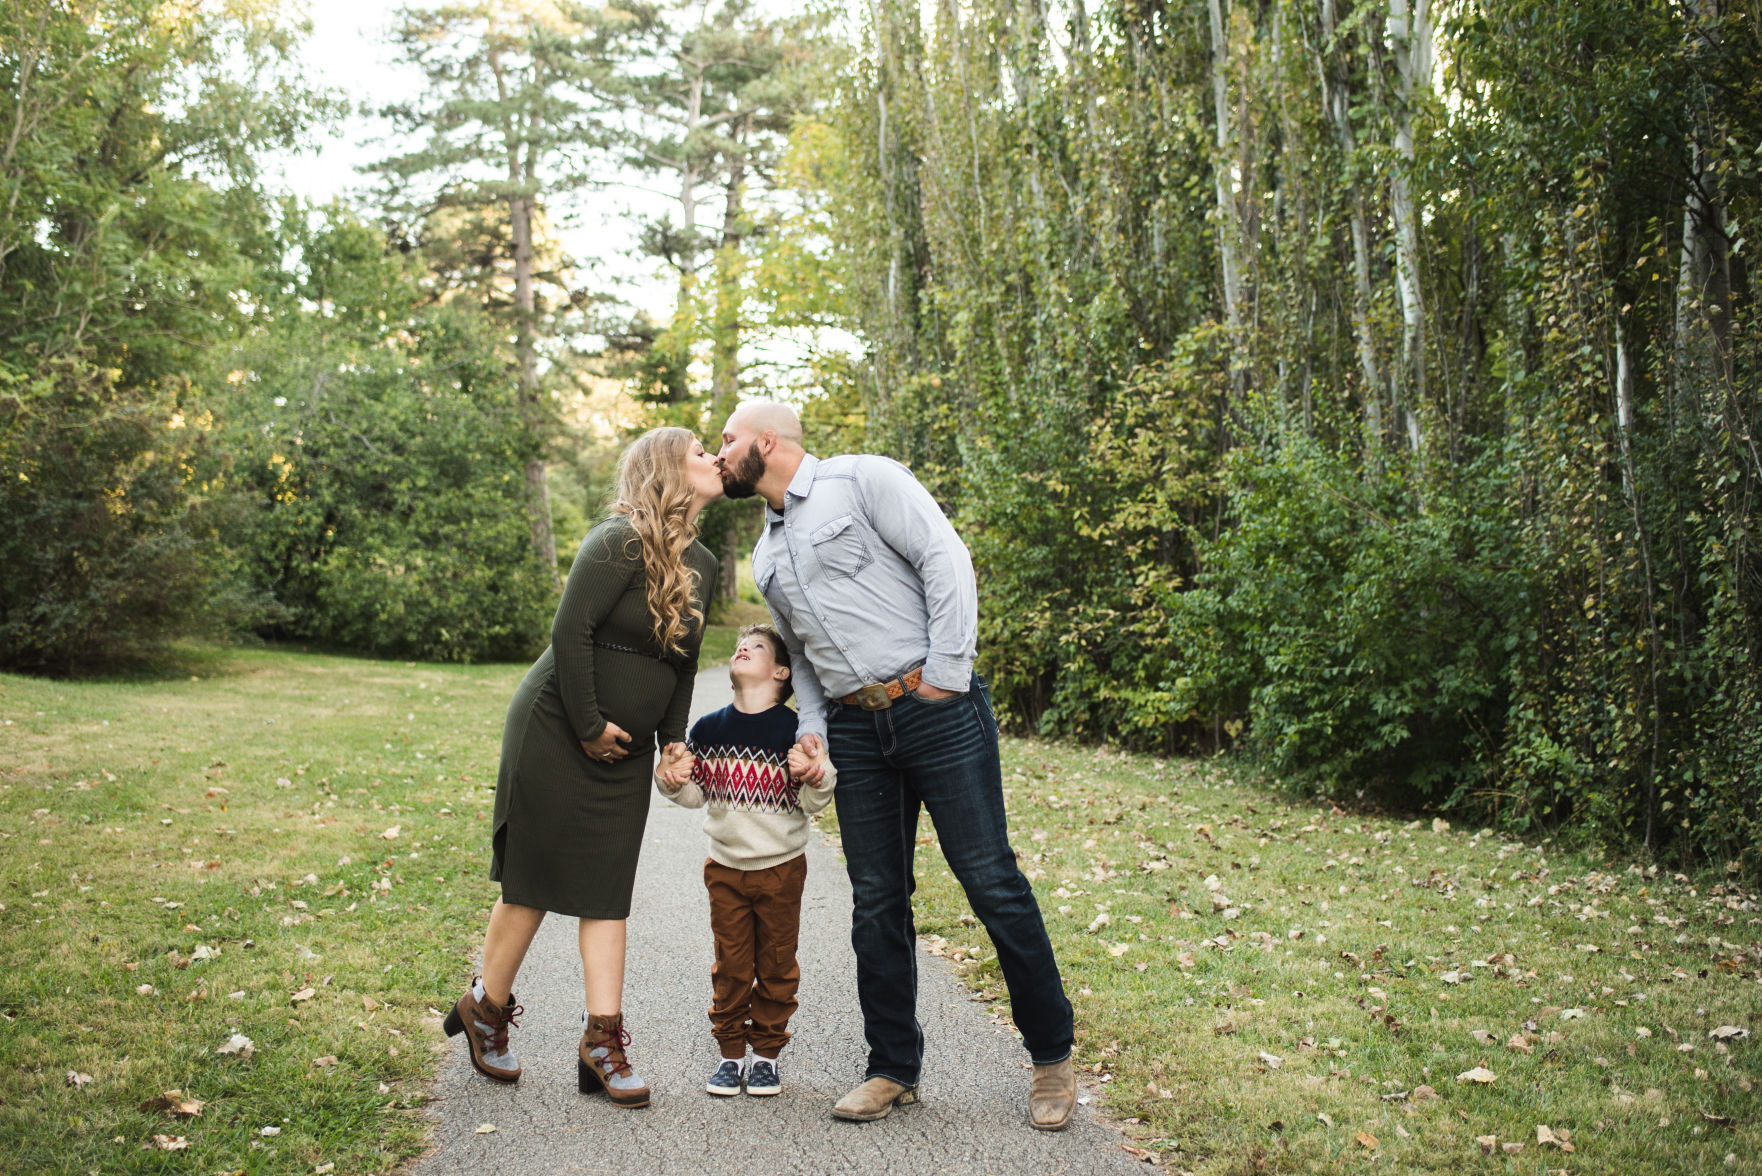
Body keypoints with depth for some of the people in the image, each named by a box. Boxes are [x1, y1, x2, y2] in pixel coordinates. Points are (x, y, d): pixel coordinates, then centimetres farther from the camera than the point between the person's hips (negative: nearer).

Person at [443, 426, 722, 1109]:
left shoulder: (701, 564, 8)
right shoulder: (620, 541, -18)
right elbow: (571, 630, -23)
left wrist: (672, 741, 10)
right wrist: (588, 726, -18)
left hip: (623, 748, 7)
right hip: (555, 731, -7)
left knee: (606, 891, 4)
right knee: (533, 881, 2)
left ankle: (603, 1038, 7)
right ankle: (485, 1008, 22)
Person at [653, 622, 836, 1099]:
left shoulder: (795, 730, -11)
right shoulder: (707, 729, -2)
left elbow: (815, 804, -9)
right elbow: (695, 796, 8)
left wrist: (817, 775, -29)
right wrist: (672, 780, -12)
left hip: (781, 867, -2)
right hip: (725, 867, 2)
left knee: (776, 965, 9)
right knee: (731, 966, 8)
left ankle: (767, 1051, 23)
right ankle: (731, 1050, 22)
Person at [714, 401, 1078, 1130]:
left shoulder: (863, 480, -2)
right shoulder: (767, 555, 20)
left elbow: (945, 559, -11)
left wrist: (946, 675, -15)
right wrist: (810, 725, 7)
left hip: (934, 708, -7)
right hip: (854, 732, 7)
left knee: (991, 881, -4)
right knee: (876, 900, 7)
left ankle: (1052, 1059, 11)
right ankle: (894, 1069, 20)